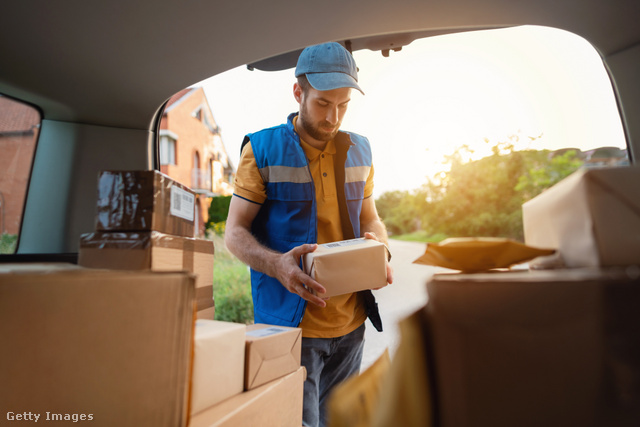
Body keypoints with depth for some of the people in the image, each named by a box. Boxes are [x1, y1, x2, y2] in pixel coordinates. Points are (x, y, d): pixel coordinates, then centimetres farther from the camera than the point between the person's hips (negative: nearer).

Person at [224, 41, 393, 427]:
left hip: (351, 323, 5)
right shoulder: (262, 149, -6)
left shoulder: (359, 151, 8)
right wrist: (277, 264, -25)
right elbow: (235, 233, -6)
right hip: (289, 322, -4)